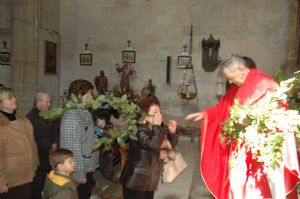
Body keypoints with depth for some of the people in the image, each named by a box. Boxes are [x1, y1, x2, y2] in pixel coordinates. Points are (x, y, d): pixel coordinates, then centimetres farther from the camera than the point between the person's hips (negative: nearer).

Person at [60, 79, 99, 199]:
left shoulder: (85, 113, 8)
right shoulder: (71, 116, -22)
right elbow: (74, 149, -23)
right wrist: (79, 174, -21)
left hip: (88, 169, 9)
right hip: (80, 172, -9)